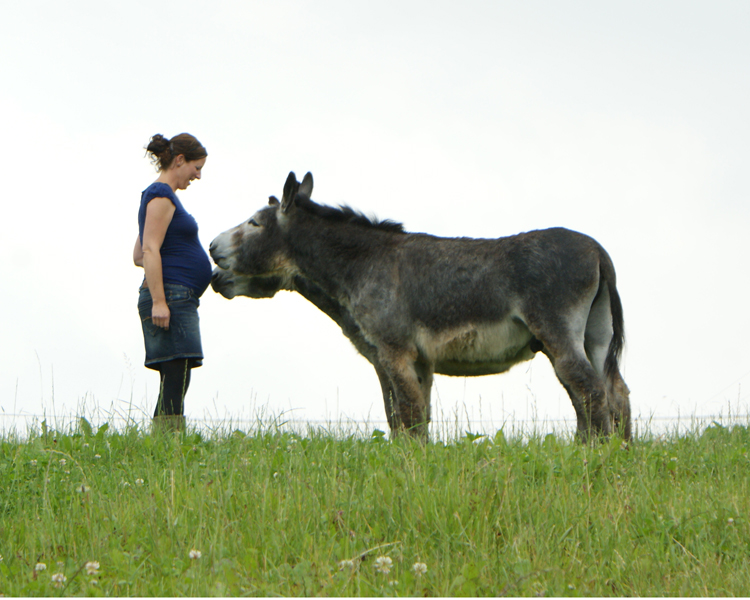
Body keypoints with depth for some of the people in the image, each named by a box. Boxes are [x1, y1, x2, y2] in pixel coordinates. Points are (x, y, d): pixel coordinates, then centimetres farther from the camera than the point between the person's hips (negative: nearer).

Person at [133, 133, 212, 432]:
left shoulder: (158, 195, 22)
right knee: (175, 382, -15)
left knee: (174, 384, 5)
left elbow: (139, 255, 25)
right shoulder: (161, 195, -8)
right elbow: (150, 250, -17)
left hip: (180, 300, 10)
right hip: (172, 295, -10)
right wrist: (158, 301, -22)